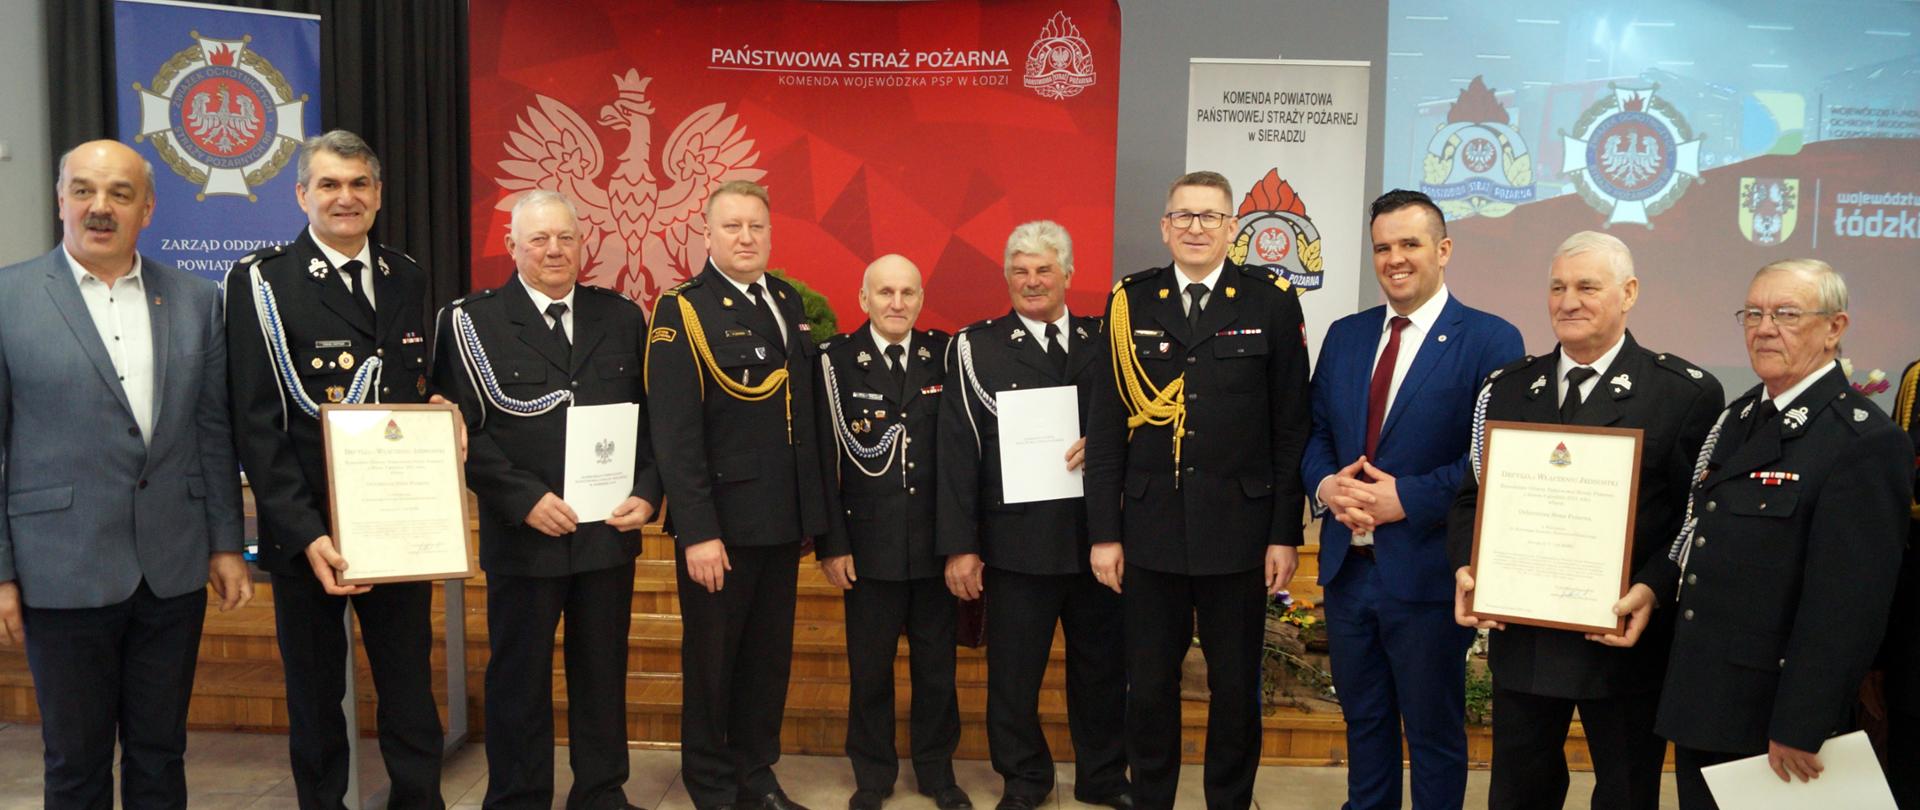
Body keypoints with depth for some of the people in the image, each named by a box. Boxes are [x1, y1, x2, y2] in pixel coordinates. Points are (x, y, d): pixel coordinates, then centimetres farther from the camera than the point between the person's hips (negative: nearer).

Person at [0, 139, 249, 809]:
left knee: (160, 756, 13)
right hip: (65, 572, -2)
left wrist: (225, 545, 6)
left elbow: (214, 433, 8)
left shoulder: (197, 301, 6)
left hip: (174, 570, 2)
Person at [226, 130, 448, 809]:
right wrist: (307, 534, -18)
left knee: (411, 692, 11)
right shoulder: (263, 282, -6)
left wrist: (439, 410, -6)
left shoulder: (407, 279, 9)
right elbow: (256, 425, -10)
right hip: (308, 531, -3)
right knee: (315, 699, 13)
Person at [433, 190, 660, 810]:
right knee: (519, 678, 10)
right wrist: (525, 500, -17)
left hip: (610, 530, 3)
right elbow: (465, 430, -8)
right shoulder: (472, 322, -2)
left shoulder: (622, 318, 7)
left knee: (603, 671, 14)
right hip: (522, 534, -3)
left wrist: (647, 493, -7)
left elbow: (649, 417, 6)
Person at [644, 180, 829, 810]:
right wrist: (698, 531, -19)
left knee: (771, 656, 15)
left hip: (785, 519, 6)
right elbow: (675, 434, -15)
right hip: (721, 522, -5)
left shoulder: (789, 302, 9)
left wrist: (814, 507, 8)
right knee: (712, 658, 10)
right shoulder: (683, 311, -9)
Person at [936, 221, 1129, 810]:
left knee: (1102, 664, 15)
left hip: (1097, 535, 3)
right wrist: (960, 544, -9)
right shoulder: (976, 347, -2)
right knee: (1014, 670, 9)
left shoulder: (1104, 342, 7)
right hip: (1017, 538, -3)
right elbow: (958, 448, -5)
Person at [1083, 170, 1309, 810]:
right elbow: (1107, 426, 3)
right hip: (1150, 530, 1)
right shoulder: (1130, 302, 3)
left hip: (1239, 530, -1)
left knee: (1236, 688, 11)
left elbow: (1291, 427, 0)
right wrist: (1103, 532, -1)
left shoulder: (1271, 303, 0)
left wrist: (1285, 534, -3)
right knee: (1148, 686, 10)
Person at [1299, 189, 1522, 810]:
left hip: (1426, 572, -5)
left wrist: (1406, 498, -20)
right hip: (1347, 566, 5)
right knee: (1362, 718, 20)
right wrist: (1324, 484, -8)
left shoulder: (1490, 340, -8)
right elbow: (1315, 431, 12)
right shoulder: (1345, 336, 9)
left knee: (1435, 730, 11)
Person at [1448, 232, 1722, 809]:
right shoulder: (1505, 388, 7)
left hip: (1624, 639, -3)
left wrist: (1650, 590, -22)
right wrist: (1466, 568, -8)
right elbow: (1472, 496, 9)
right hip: (1521, 637, 3)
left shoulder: (1687, 393, -5)